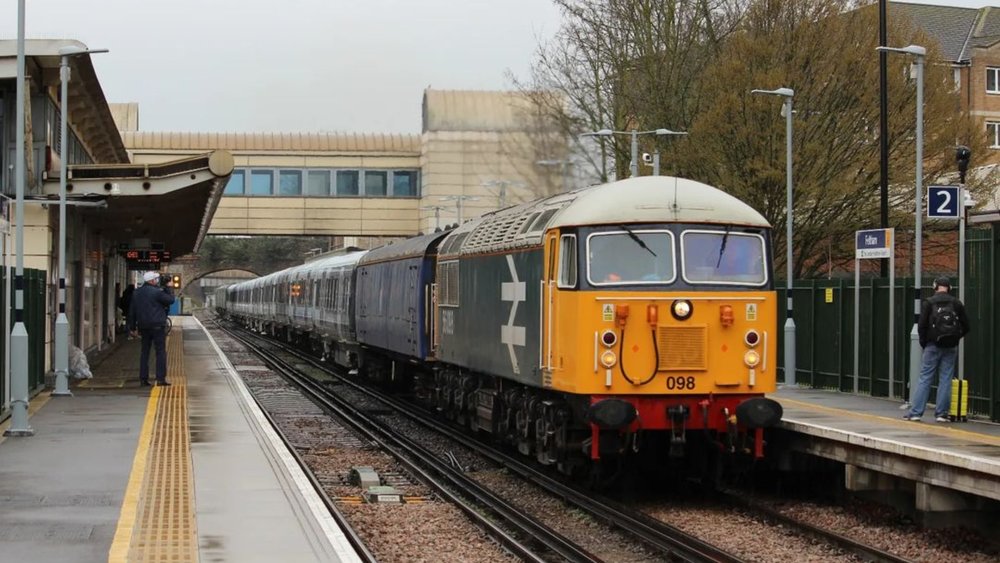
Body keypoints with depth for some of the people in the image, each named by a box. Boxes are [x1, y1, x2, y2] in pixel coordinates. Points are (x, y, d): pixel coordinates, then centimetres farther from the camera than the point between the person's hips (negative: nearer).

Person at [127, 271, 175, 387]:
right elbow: (170, 300, -4)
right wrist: (167, 289, 12)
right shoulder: (157, 292, -12)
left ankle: (143, 378, 9)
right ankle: (160, 378, -7)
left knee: (144, 352, 12)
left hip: (143, 326, 6)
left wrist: (132, 327, 17)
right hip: (157, 325, -6)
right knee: (161, 351, -2)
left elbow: (132, 311, 12)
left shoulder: (136, 293, 10)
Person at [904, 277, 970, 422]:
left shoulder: (929, 303, -3)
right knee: (945, 380, 5)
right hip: (951, 348, 2)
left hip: (933, 346, -2)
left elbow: (921, 326, -7)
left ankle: (915, 412, -4)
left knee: (925, 378, 0)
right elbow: (965, 327, 5)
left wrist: (924, 343, 7)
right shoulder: (957, 303, 4)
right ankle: (941, 413, 3)